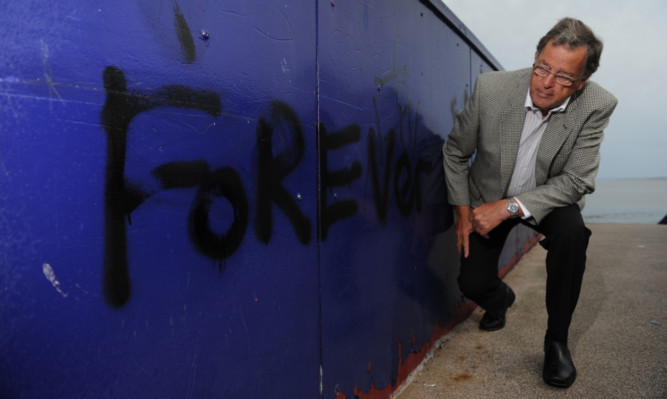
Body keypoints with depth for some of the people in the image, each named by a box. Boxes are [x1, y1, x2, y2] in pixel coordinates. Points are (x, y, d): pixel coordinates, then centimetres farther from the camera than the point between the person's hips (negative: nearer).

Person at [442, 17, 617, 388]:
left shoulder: (598, 106, -23)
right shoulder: (491, 87, -24)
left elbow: (576, 181, -21)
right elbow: (455, 151, -9)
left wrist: (510, 207, -32)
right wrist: (463, 212, -10)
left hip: (550, 195, 0)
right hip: (488, 196, 1)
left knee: (572, 232, -34)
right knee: (472, 283, -8)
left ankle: (557, 340, -11)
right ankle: (501, 297, 35)